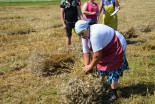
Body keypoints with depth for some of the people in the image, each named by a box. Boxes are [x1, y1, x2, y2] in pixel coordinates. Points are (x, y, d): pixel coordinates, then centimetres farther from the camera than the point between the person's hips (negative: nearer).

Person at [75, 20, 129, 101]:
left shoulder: (95, 34, -36)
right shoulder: (85, 36, -6)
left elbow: (97, 55, -33)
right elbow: (86, 53, 2)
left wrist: (90, 66, -19)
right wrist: (86, 66, -6)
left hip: (117, 46, -9)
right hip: (105, 49, 9)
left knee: (112, 70, -11)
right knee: (100, 67, 13)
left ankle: (113, 93, -2)